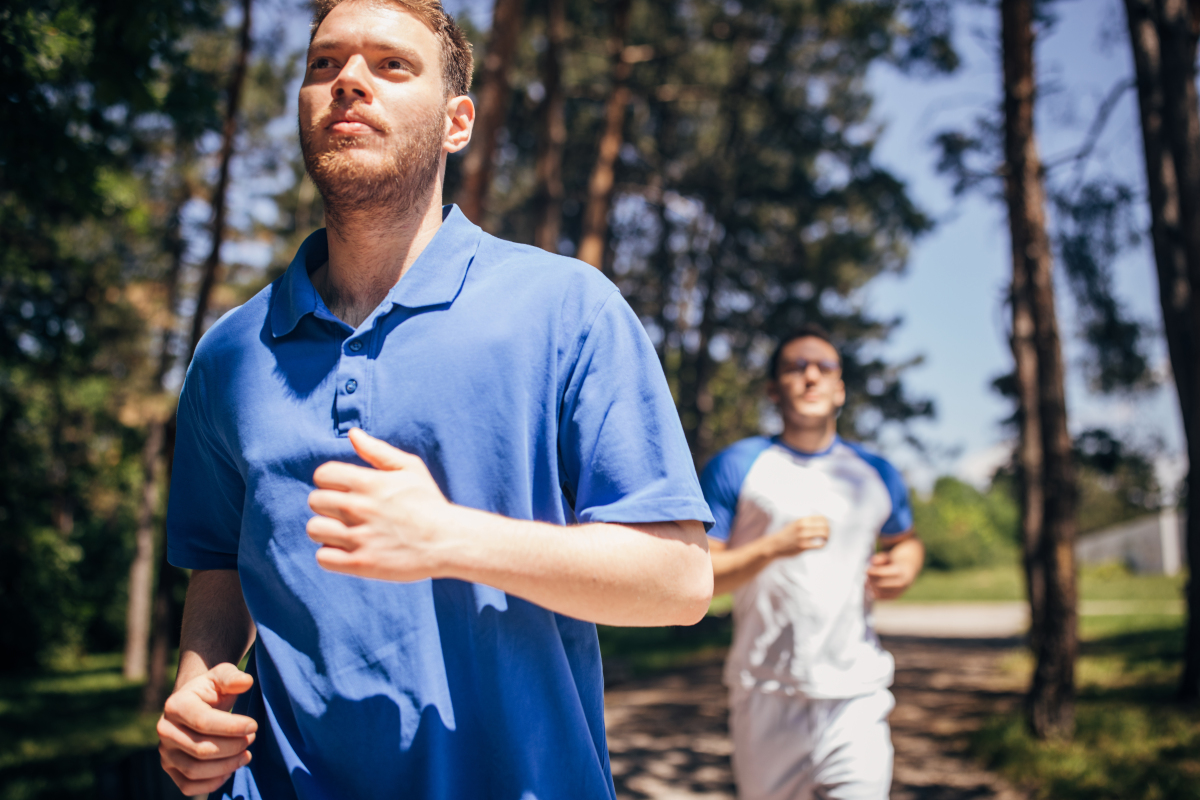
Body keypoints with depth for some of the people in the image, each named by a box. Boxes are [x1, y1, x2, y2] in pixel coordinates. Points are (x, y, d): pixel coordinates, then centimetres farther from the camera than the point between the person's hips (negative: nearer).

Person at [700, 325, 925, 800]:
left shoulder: (876, 474, 12)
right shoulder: (736, 467, 1)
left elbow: (904, 540, 29)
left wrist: (904, 567, 6)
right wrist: (772, 547, -18)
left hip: (857, 693, 2)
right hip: (767, 694, -2)